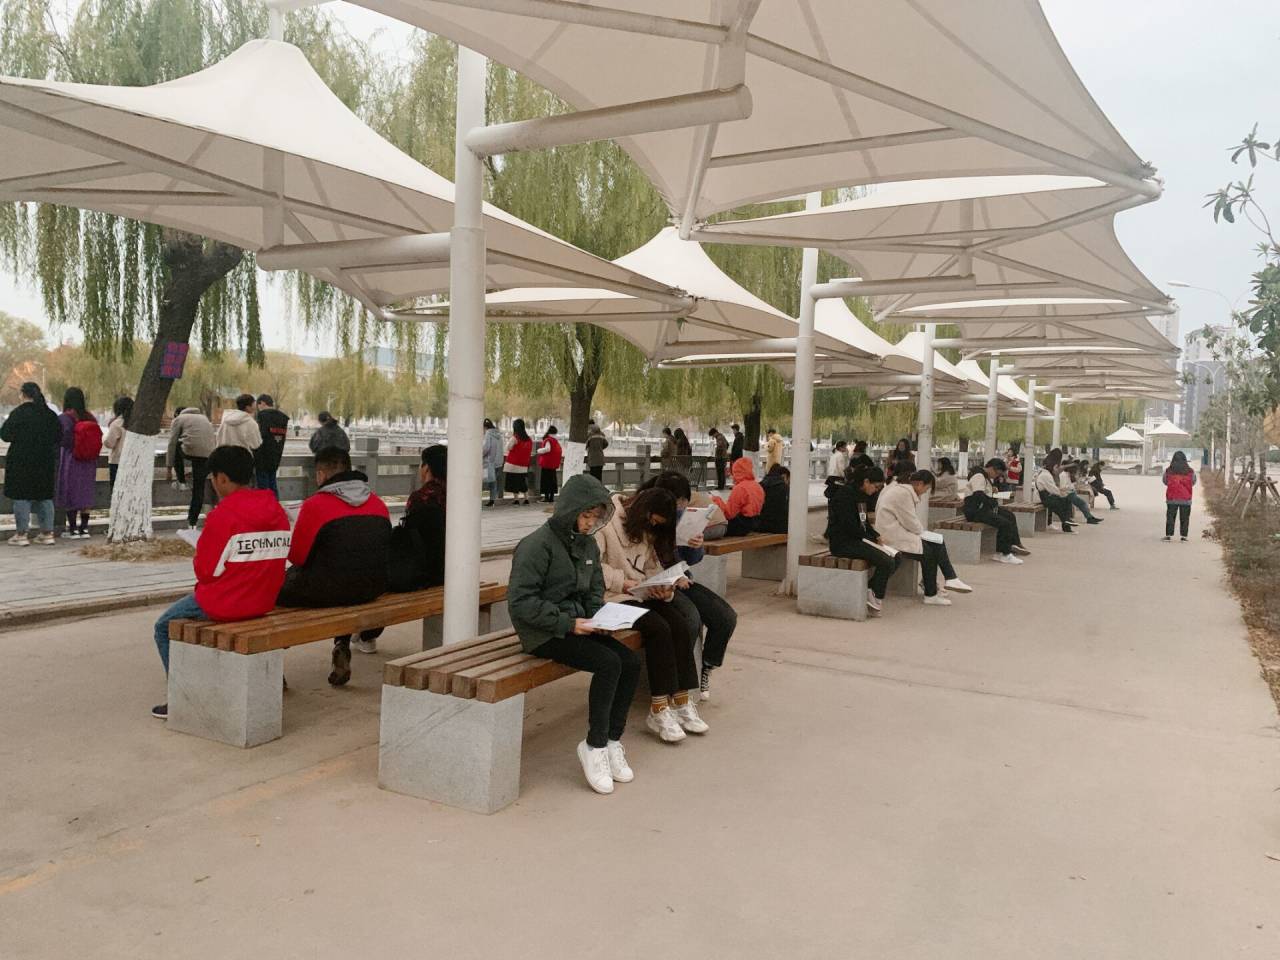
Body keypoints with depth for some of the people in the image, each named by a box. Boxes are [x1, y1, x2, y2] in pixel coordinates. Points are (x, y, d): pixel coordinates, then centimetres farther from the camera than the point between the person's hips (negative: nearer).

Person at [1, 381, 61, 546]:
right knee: (45, 497, 10)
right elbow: (58, 436, 9)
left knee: (21, 497, 1)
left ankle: (21, 534, 2)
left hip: (22, 461, -5)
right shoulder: (50, 414, 4)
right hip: (46, 461, 5)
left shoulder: (18, 413, -12)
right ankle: (47, 533, 12)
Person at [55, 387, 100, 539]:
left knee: (70, 494, 4)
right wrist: (92, 458, 13)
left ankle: (73, 529, 7)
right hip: (89, 463, 5)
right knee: (85, 494, 11)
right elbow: (98, 439, 5)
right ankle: (84, 528, 14)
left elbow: (63, 440, -20)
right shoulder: (91, 417, 3)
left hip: (70, 461, -5)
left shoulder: (64, 418, -12)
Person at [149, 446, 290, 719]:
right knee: (197, 605, 33)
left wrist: (198, 561, 9)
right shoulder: (277, 511, 1)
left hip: (225, 603, -7)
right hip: (266, 601, 7)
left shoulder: (222, 514, -18)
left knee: (165, 628, 16)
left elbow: (206, 570, -12)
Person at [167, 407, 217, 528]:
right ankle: (193, 521, 13)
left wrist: (169, 466, 13)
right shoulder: (204, 418, 32)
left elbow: (172, 443, 9)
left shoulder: (178, 419, 15)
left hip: (190, 451, -5)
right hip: (208, 454, 5)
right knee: (199, 488, 12)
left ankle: (181, 481, 27)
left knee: (176, 447, 29)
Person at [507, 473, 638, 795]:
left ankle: (612, 741, 1)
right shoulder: (537, 545, -15)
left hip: (576, 624, 8)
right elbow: (520, 602, -19)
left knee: (631, 662, -13)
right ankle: (595, 745, -9)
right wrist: (567, 623, -22)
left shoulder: (587, 543, 10)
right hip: (544, 634, -8)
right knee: (608, 663, -26)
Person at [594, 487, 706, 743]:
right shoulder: (608, 522, -10)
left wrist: (664, 590, -6)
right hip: (614, 598, -7)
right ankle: (659, 710, -20)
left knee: (680, 625, -17)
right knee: (659, 628, -27)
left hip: (643, 595, 8)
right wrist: (621, 581, -21)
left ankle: (680, 701, -11)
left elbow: (653, 568, 14)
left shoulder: (647, 532, 16)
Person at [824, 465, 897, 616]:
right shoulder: (845, 493, -15)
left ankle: (871, 591, 2)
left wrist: (875, 536, 5)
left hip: (855, 540, 10)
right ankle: (875, 598, -4)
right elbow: (849, 525, -19)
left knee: (895, 558, -4)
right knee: (886, 562, -22)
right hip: (842, 542, -10)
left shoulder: (861, 495, 15)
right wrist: (871, 538, -9)